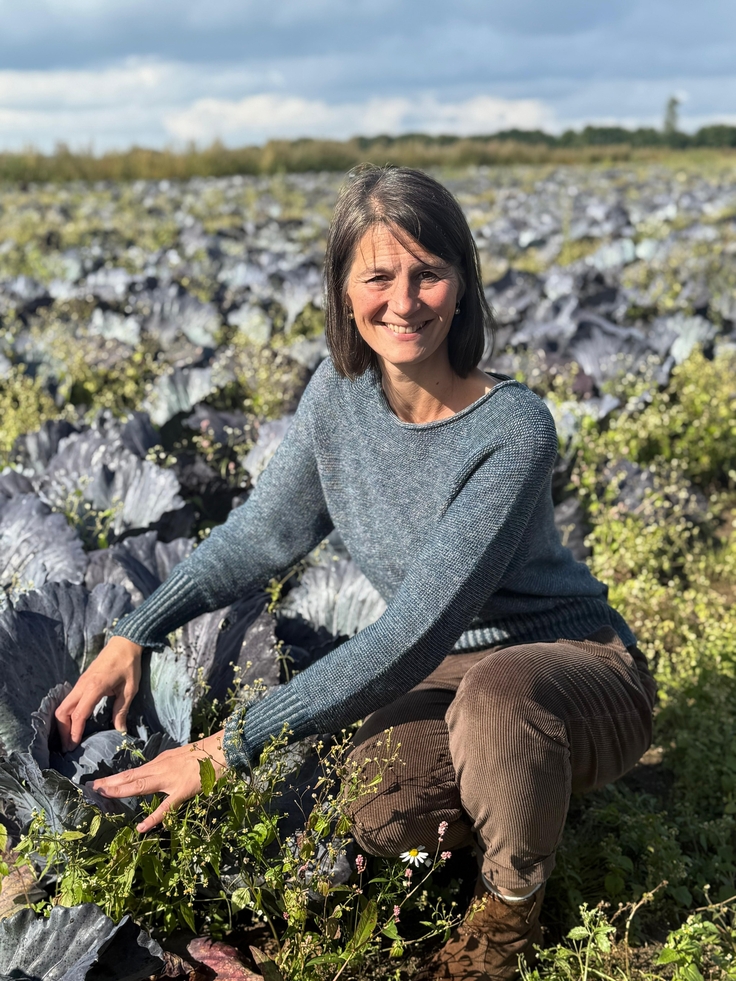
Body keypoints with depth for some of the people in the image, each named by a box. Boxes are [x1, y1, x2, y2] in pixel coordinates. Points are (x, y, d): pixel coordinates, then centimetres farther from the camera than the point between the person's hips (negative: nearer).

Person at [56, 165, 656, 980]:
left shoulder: (511, 430, -28)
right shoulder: (339, 393, -8)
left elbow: (413, 633, -30)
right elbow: (260, 533, 4)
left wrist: (232, 745, -29)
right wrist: (132, 637, -5)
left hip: (574, 670, -4)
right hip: (445, 674, 5)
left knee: (496, 693, -39)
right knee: (377, 818, -24)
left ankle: (512, 907, -6)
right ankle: (500, 791, 12)